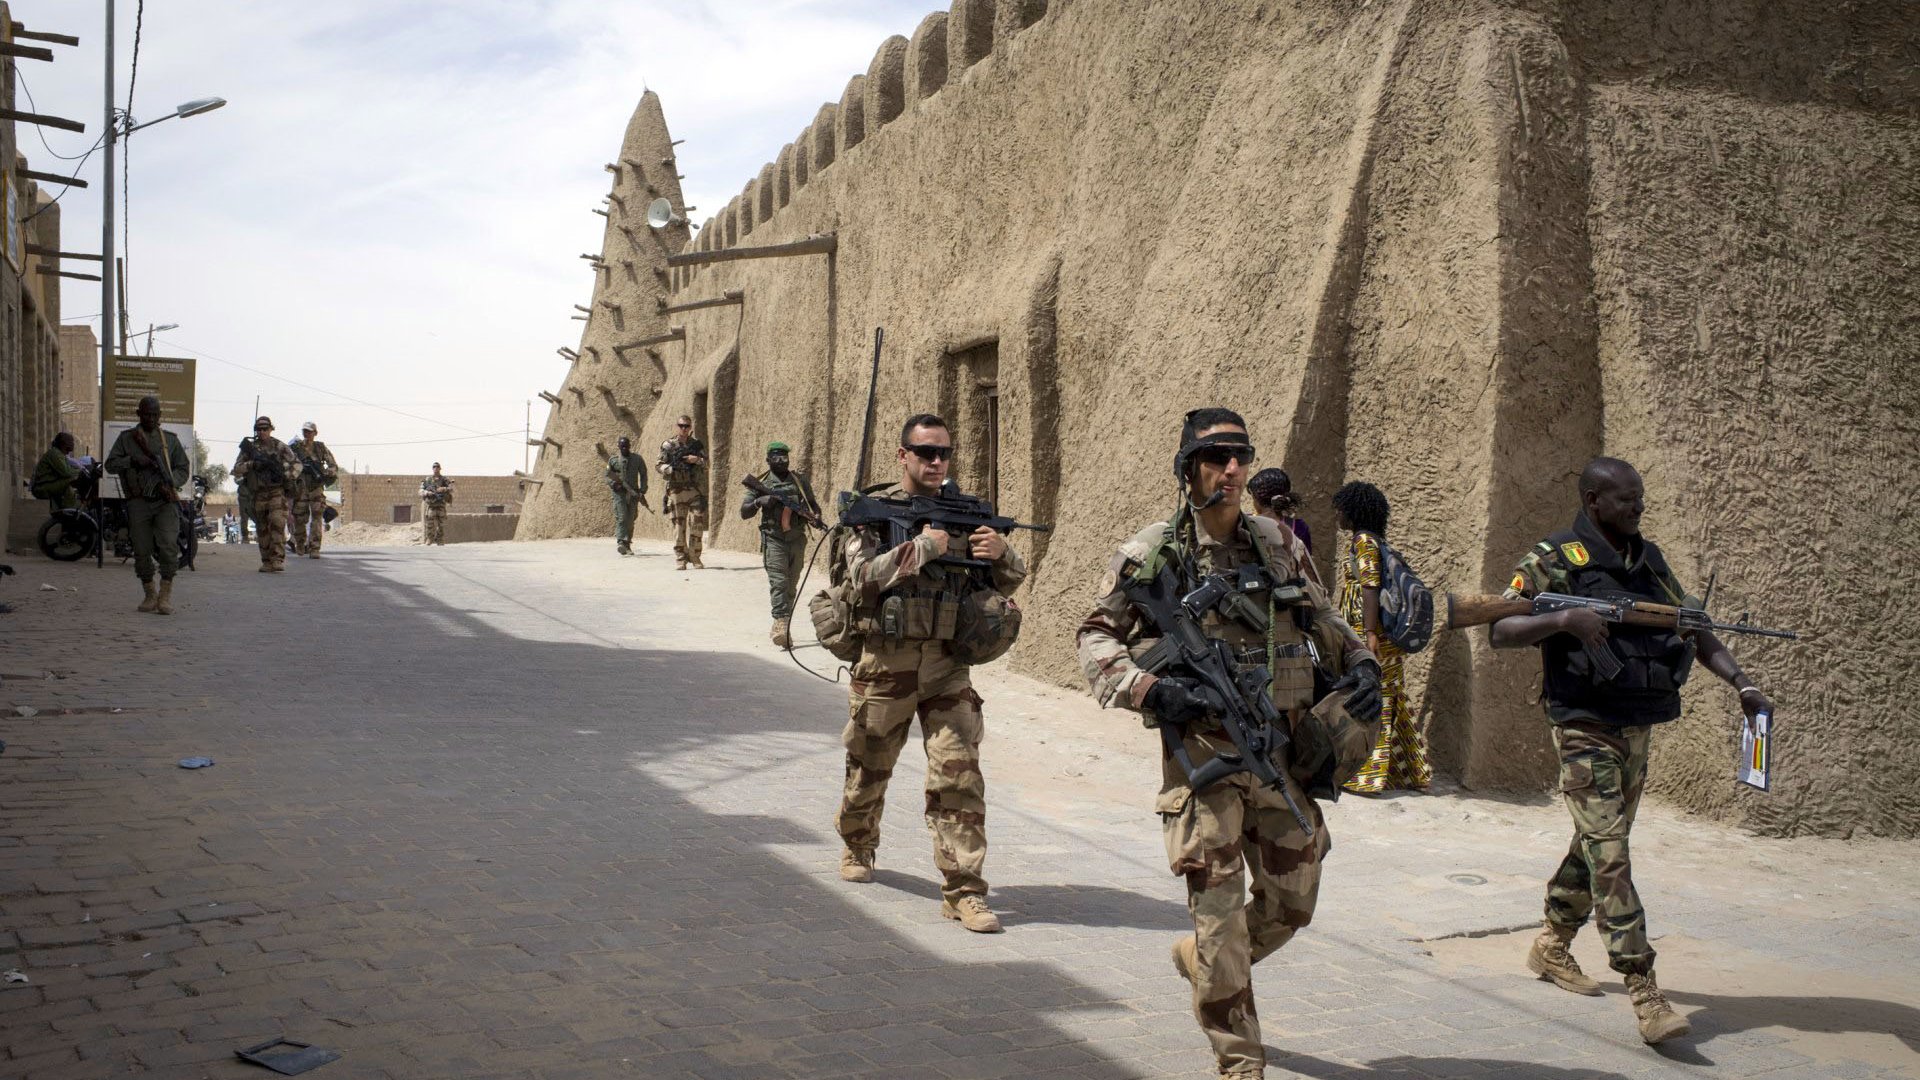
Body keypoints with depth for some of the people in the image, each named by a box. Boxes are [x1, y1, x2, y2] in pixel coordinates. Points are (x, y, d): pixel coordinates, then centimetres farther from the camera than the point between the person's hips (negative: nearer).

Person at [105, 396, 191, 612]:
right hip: (139, 502, 1)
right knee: (142, 551, 3)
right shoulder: (126, 438, 11)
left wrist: (169, 483, -6)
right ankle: (150, 596, 15)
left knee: (168, 545, -17)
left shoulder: (170, 439, 13)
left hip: (165, 500, -1)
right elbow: (110, 464, 6)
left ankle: (166, 594, -10)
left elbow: (184, 468, 13)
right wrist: (133, 460, -11)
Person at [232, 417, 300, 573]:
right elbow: (236, 470, 2)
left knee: (277, 524, -17)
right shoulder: (249, 448, 7)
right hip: (258, 494, 3)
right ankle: (266, 562, 14)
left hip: (277, 492, -3)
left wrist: (289, 477, -13)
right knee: (262, 530, 6)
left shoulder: (279, 446, 3)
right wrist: (252, 464, -15)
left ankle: (278, 560, -20)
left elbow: (296, 464, 4)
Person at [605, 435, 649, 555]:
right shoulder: (613, 460, 7)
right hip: (619, 493, -2)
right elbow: (607, 475, 11)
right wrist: (613, 483, -10)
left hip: (633, 494, 2)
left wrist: (642, 492, 1)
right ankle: (621, 542, -25)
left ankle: (627, 545, 14)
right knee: (621, 518, -15)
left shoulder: (637, 459, 8)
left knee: (630, 521, 4)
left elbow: (643, 475, 10)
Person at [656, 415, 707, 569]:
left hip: (695, 490, 1)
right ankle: (680, 559, 4)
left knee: (696, 523, -3)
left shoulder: (697, 444, 10)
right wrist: (670, 468, -17)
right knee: (679, 525, 0)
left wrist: (697, 460, -11)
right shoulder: (668, 446, 4)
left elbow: (706, 464, 9)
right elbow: (660, 465, 3)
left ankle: (694, 557, 7)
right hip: (676, 491, -1)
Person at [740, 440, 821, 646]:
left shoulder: (800, 480, 9)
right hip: (773, 539, -3)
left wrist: (816, 516, -6)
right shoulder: (762, 483, 4)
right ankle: (782, 624, -24)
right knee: (778, 582, -16)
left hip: (797, 539, 3)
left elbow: (813, 504, 16)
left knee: (791, 586, 9)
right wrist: (759, 501, -16)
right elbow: (744, 512, 3)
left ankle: (780, 627, 21)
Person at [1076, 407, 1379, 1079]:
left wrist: (1359, 662, 3)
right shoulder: (1153, 554, -6)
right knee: (1219, 913, -2)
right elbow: (1095, 638, -2)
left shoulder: (1276, 543, 7)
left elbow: (1318, 614, 21)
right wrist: (1147, 689, -17)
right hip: (1205, 753, -5)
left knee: (1290, 904, 13)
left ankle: (1199, 961, 42)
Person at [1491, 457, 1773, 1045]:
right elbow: (1500, 632, -14)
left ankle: (1552, 946, 33)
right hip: (1586, 729, -7)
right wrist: (1563, 619, -30)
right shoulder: (1553, 560, -9)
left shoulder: (1650, 560, 11)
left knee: (1598, 843, 16)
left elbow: (1695, 629, 13)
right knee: (1608, 854, -11)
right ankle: (1644, 992, -12)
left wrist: (1741, 682, -1)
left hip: (1638, 728, 7)